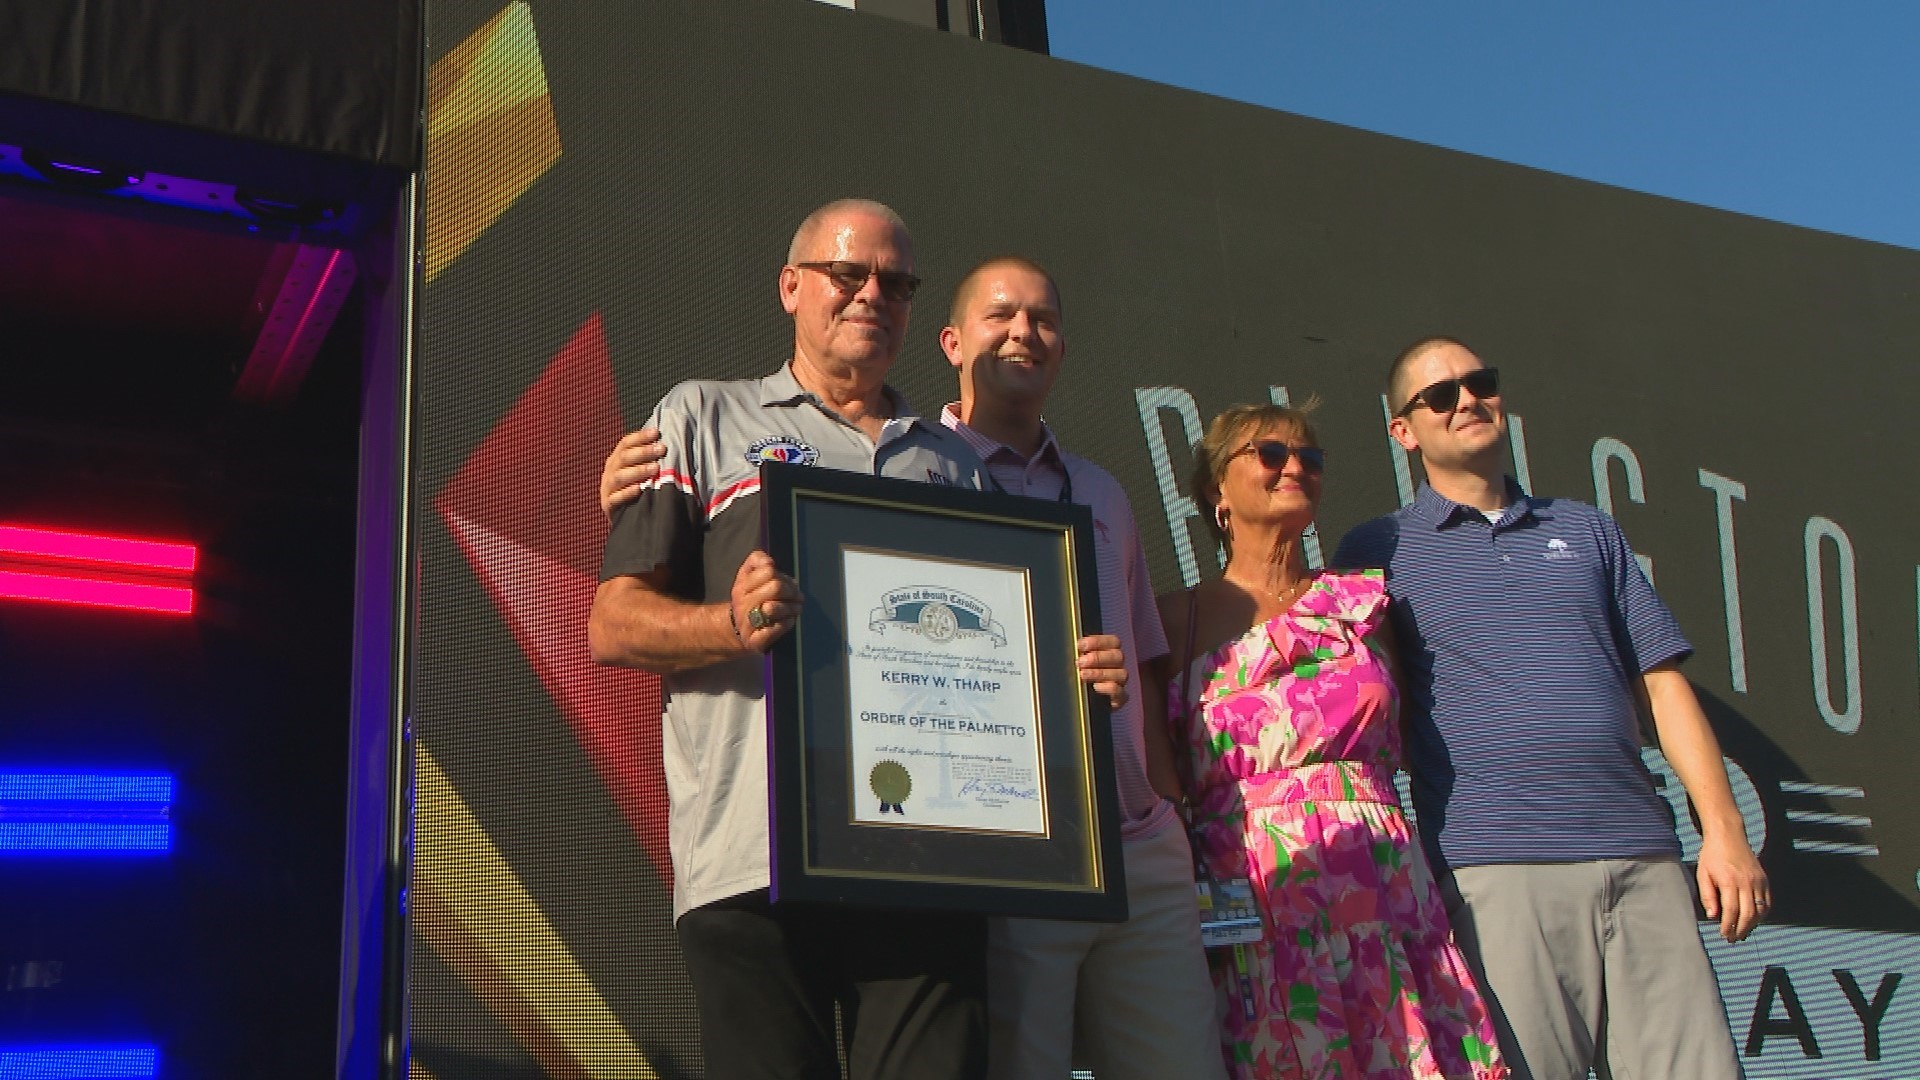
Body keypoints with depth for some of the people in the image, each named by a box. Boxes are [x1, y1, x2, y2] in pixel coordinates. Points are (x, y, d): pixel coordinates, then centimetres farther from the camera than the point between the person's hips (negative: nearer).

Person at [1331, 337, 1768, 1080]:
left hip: (1641, 858, 3)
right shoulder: (1380, 550, 9)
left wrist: (1723, 830, 5)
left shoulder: (1587, 531, 19)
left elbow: (1662, 683, 15)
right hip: (1496, 870, -3)